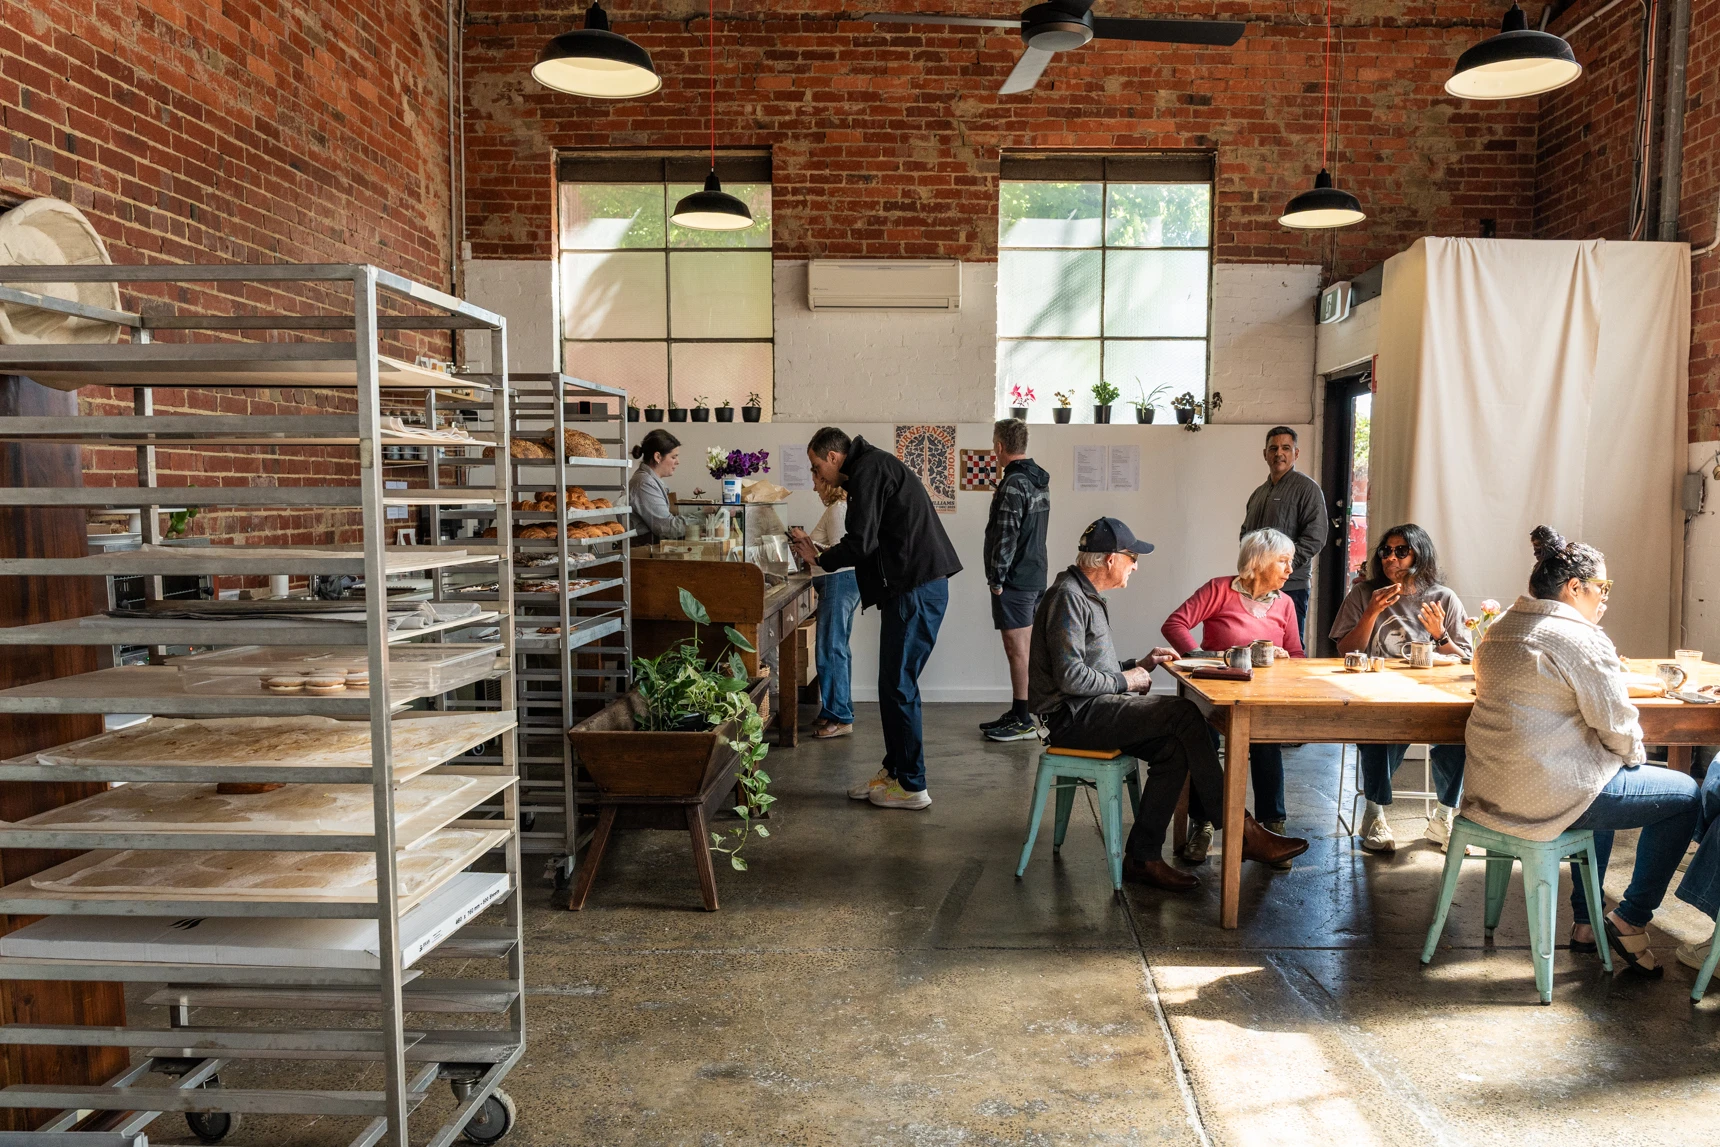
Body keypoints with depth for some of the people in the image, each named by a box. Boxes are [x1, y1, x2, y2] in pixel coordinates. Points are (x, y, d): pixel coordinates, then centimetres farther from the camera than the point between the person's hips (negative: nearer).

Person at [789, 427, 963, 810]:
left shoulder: (868, 471, -10)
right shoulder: (873, 466, 22)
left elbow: (861, 543, -16)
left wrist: (820, 560, 1)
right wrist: (822, 556, 20)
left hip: (917, 589, -10)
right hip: (918, 587, 10)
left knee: (899, 686, -4)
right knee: (893, 684, 14)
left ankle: (912, 785, 3)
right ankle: (894, 770, 24)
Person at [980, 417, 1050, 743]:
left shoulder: (1013, 484, -17)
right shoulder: (1040, 479, 12)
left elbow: (1006, 536, -20)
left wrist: (996, 579, -15)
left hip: (1014, 579, -10)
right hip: (1036, 575, 10)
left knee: (1017, 648, -4)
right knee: (1025, 648, 14)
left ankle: (1023, 721, 1)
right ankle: (1019, 714, 22)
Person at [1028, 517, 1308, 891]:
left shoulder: (1086, 596, 20)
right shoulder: (1068, 597, -14)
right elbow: (1070, 677, -22)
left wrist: (1139, 665, 12)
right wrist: (1124, 681, -8)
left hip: (1091, 708, 10)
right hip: (1073, 715, -10)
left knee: (1172, 749, -10)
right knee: (1182, 714, -18)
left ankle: (1142, 857, -8)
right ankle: (1240, 831, -11)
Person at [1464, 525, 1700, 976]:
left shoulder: (1500, 629, 11)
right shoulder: (1581, 639, -16)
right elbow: (1616, 724, -13)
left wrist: (1611, 676, 21)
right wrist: (1634, 755, 7)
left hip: (1489, 786, 9)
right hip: (1546, 794, -9)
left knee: (1605, 781, 35)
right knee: (1685, 794, 9)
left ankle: (1586, 921, 37)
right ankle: (1630, 919, 13)